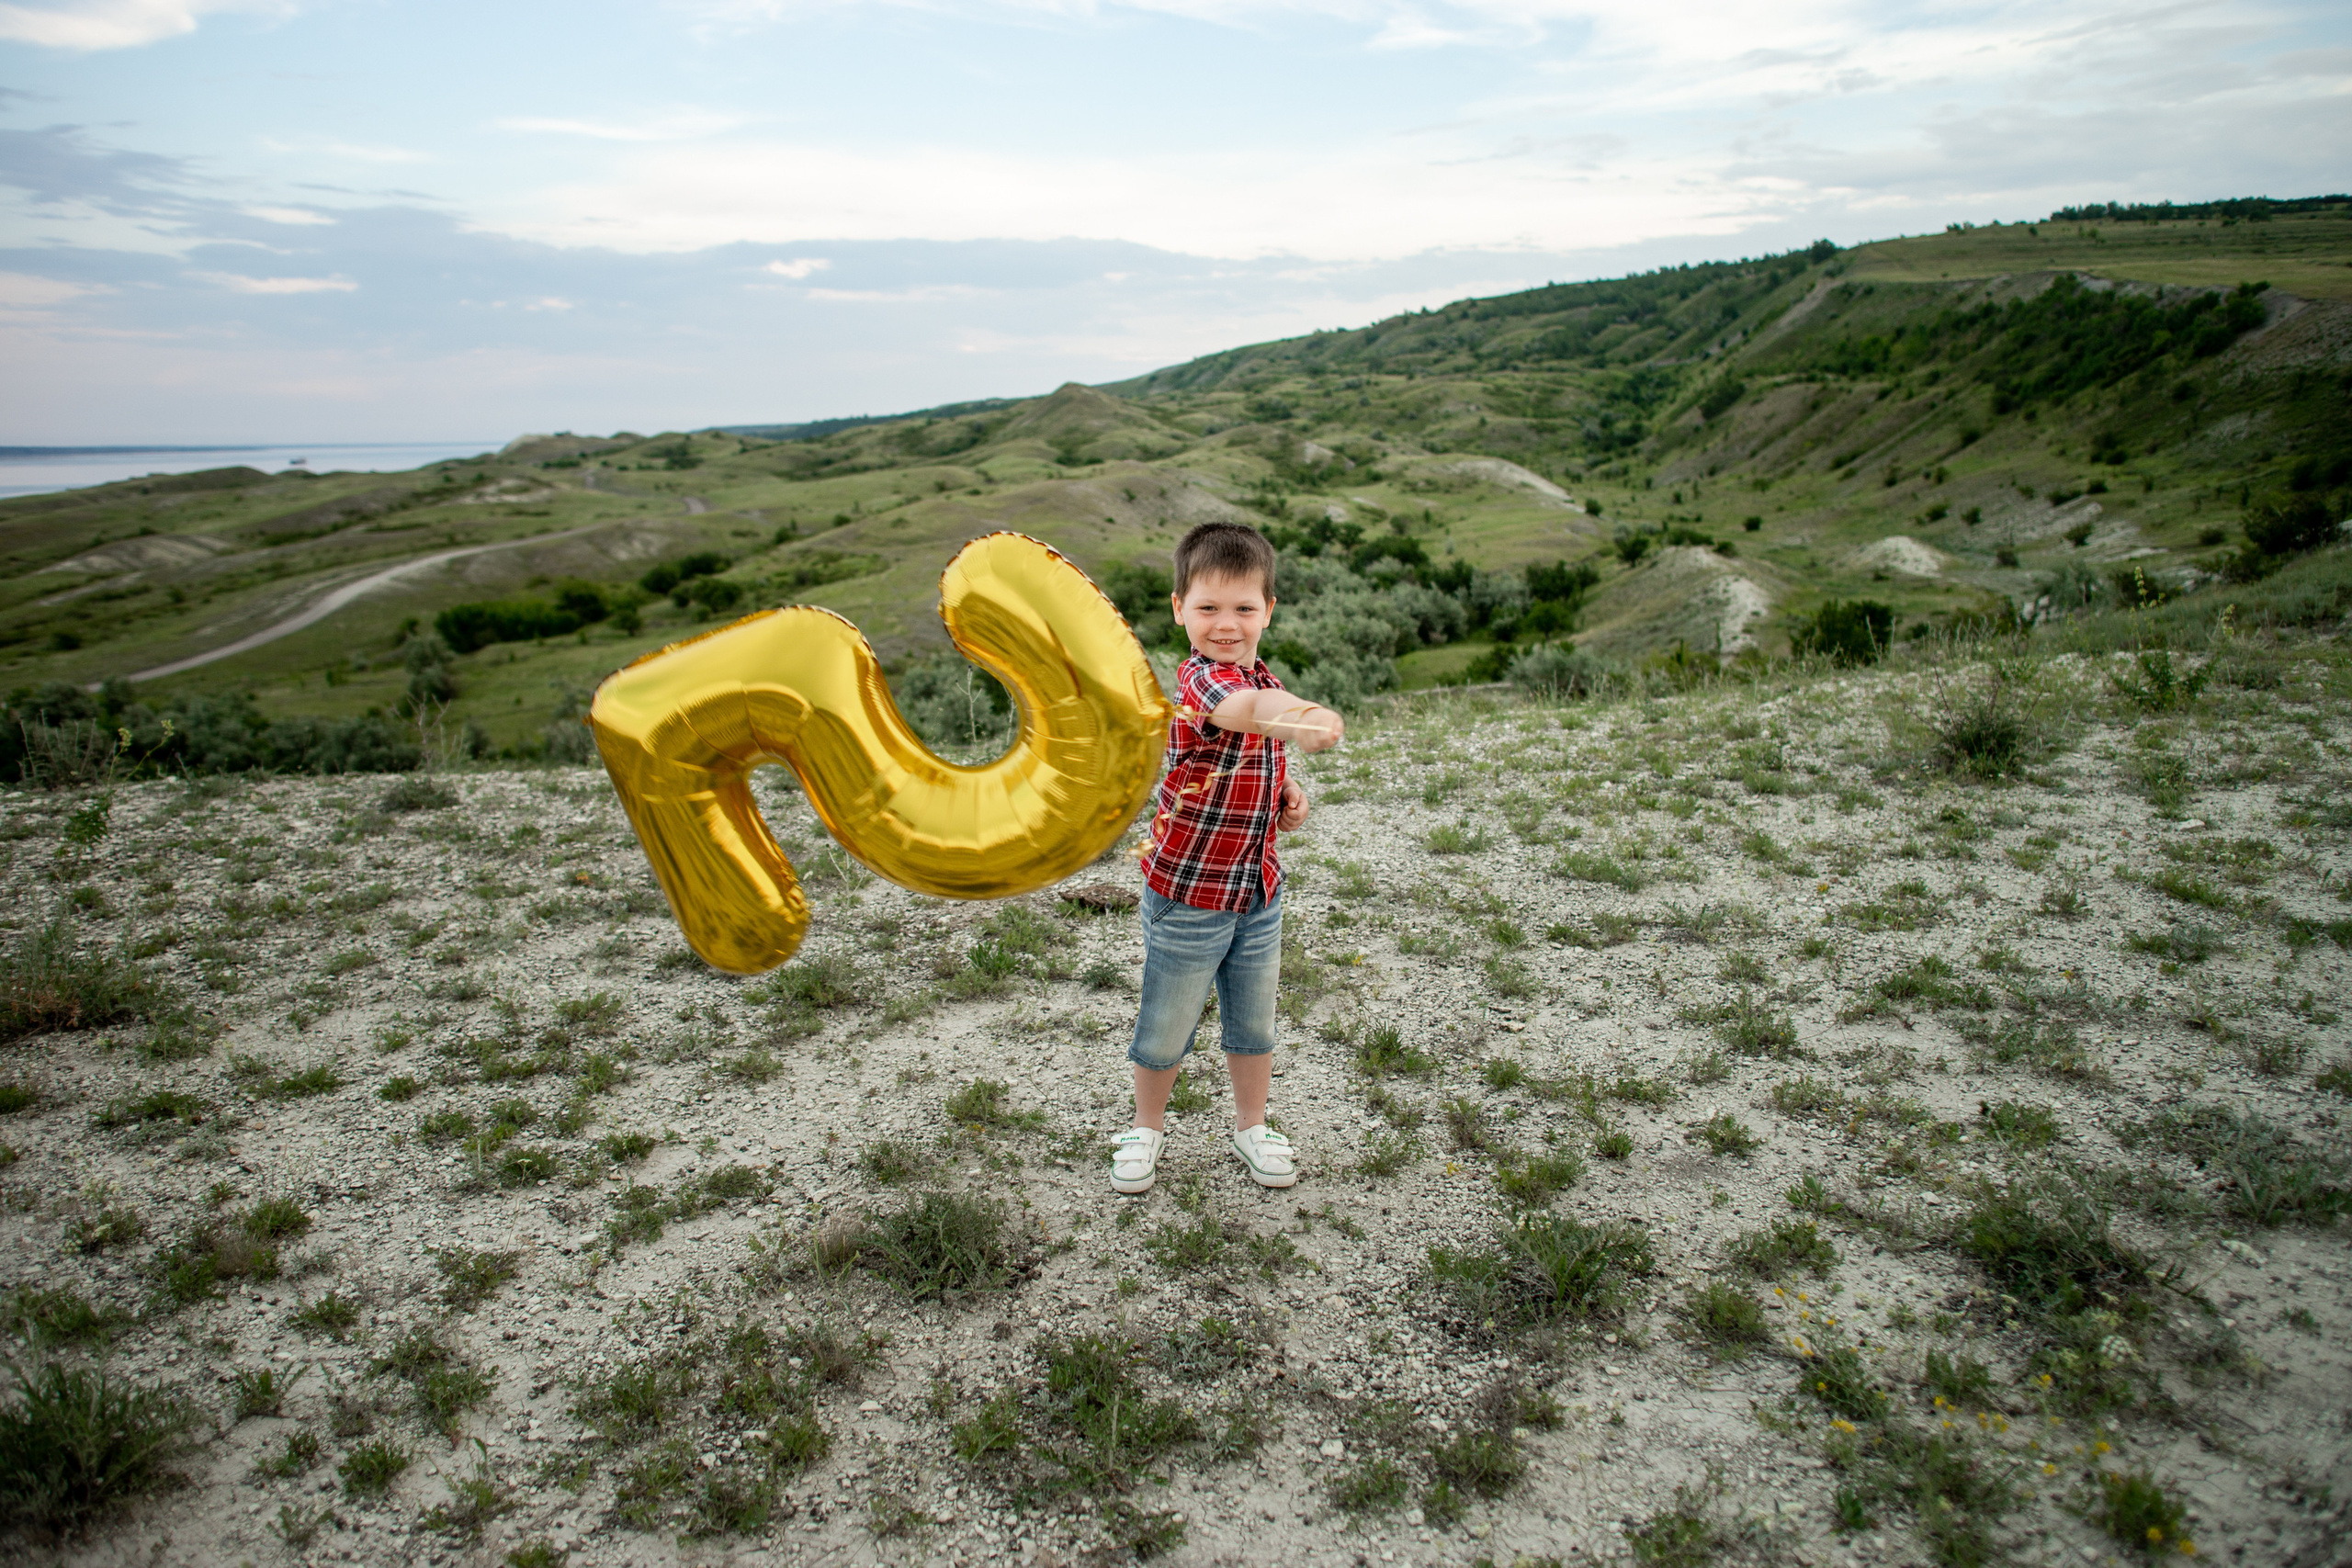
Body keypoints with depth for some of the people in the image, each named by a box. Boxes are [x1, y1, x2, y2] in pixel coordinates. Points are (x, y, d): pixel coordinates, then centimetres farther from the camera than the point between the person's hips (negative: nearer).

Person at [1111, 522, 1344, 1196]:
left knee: (1254, 1021, 20)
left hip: (1257, 888, 7)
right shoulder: (1199, 679, -24)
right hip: (1188, 893, -6)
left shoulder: (1262, 679, 3)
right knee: (1166, 1029, 12)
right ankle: (1147, 1127, 36)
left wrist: (1289, 797, 1)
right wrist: (1304, 718, -71)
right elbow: (1243, 710, -49)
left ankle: (1251, 1126, 42)